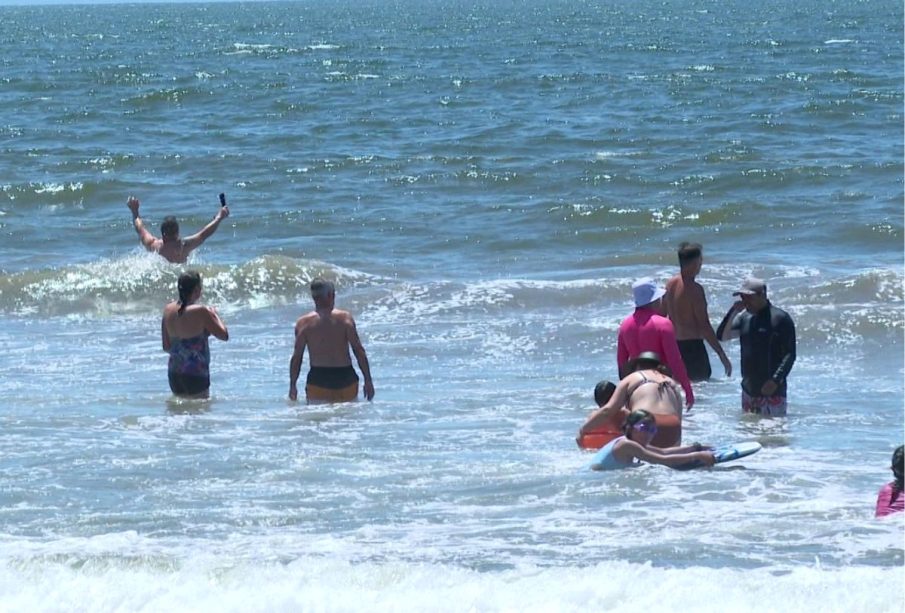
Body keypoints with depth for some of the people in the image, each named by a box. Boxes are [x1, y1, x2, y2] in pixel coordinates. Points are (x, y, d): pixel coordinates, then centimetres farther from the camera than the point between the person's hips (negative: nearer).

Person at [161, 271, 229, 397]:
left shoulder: (168, 310, 3)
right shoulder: (200, 311, -16)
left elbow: (166, 347, 8)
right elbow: (224, 335, -8)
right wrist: (214, 315, 7)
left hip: (174, 373, 6)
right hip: (196, 375, -6)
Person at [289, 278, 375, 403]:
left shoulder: (303, 323, -1)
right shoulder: (345, 318, -1)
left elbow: (297, 357, -1)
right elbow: (359, 351, -2)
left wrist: (292, 386, 6)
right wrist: (368, 380, 2)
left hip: (318, 380, -1)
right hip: (345, 378, 1)